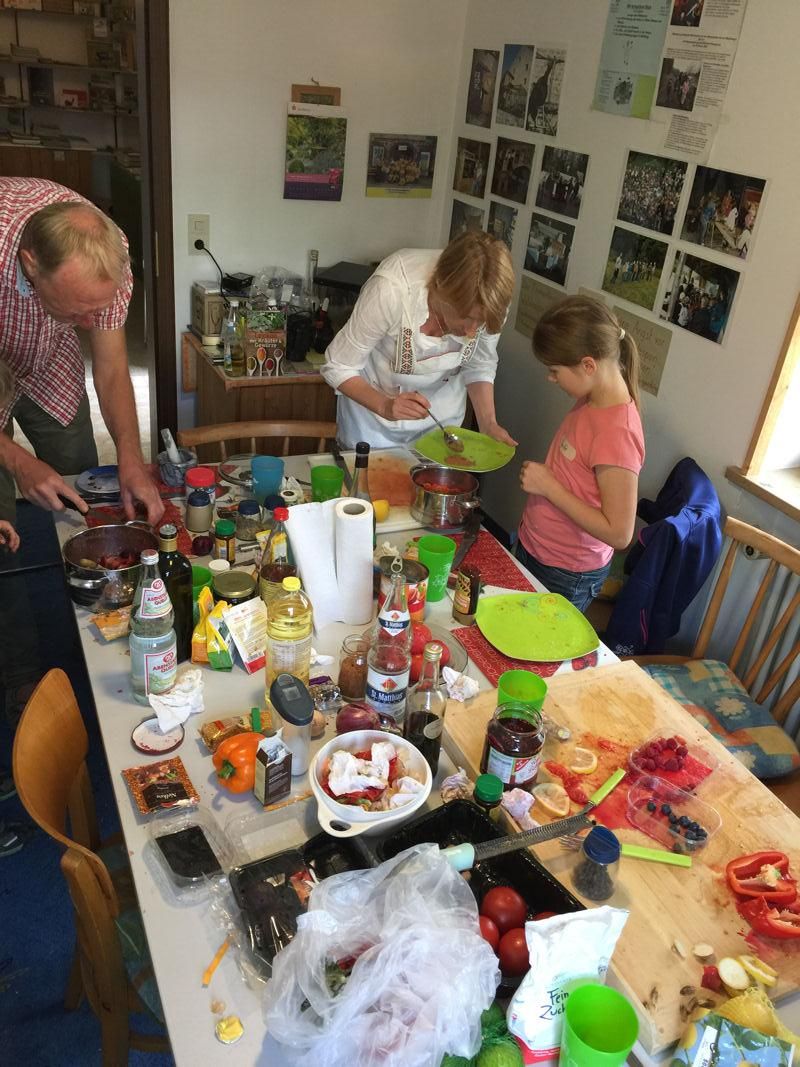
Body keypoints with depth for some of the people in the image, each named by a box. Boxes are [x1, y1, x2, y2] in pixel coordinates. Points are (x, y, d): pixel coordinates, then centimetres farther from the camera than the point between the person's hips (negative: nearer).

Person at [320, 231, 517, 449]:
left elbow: (479, 366, -7)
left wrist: (489, 424, -21)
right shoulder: (391, 290, -36)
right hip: (372, 403, -2)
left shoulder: (491, 302, -26)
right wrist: (385, 406, -40)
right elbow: (338, 368, -25)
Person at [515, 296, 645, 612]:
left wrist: (548, 485, -25)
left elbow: (618, 533, -27)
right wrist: (538, 474, -3)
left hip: (564, 577, -8)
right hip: (533, 549, 8)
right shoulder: (590, 401, -3)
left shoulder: (617, 432, -29)